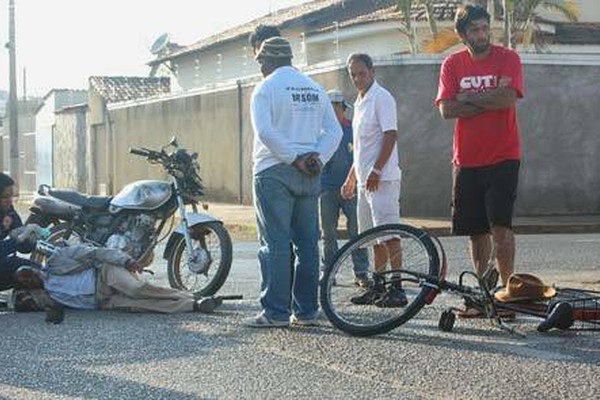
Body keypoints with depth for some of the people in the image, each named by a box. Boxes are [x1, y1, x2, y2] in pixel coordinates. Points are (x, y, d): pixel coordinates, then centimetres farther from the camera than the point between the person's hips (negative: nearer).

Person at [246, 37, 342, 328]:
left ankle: (275, 311, -7)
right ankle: (306, 310, 10)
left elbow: (265, 132, -18)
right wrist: (317, 157, -2)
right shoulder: (315, 88, 14)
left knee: (275, 245, -5)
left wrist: (294, 158, -14)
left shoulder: (265, 88, -5)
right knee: (307, 243, 8)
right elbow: (334, 131, 7)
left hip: (274, 172, -6)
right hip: (309, 175, 6)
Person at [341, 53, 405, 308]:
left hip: (381, 178, -9)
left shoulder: (381, 97, -9)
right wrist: (351, 178, 24)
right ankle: (378, 287, 19)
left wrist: (376, 171, -21)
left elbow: (390, 135, -17)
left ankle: (397, 289, -10)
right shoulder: (360, 102, 19)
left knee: (389, 234, -11)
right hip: (365, 179, 10)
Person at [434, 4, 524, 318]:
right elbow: (447, 109, -7)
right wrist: (490, 99, -11)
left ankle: (506, 288, -6)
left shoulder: (507, 58, -1)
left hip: (503, 157, -3)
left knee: (500, 224, -13)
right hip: (467, 160, 3)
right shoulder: (452, 64, 5)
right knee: (477, 230, 6)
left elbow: (508, 98, -17)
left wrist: (468, 98, -10)